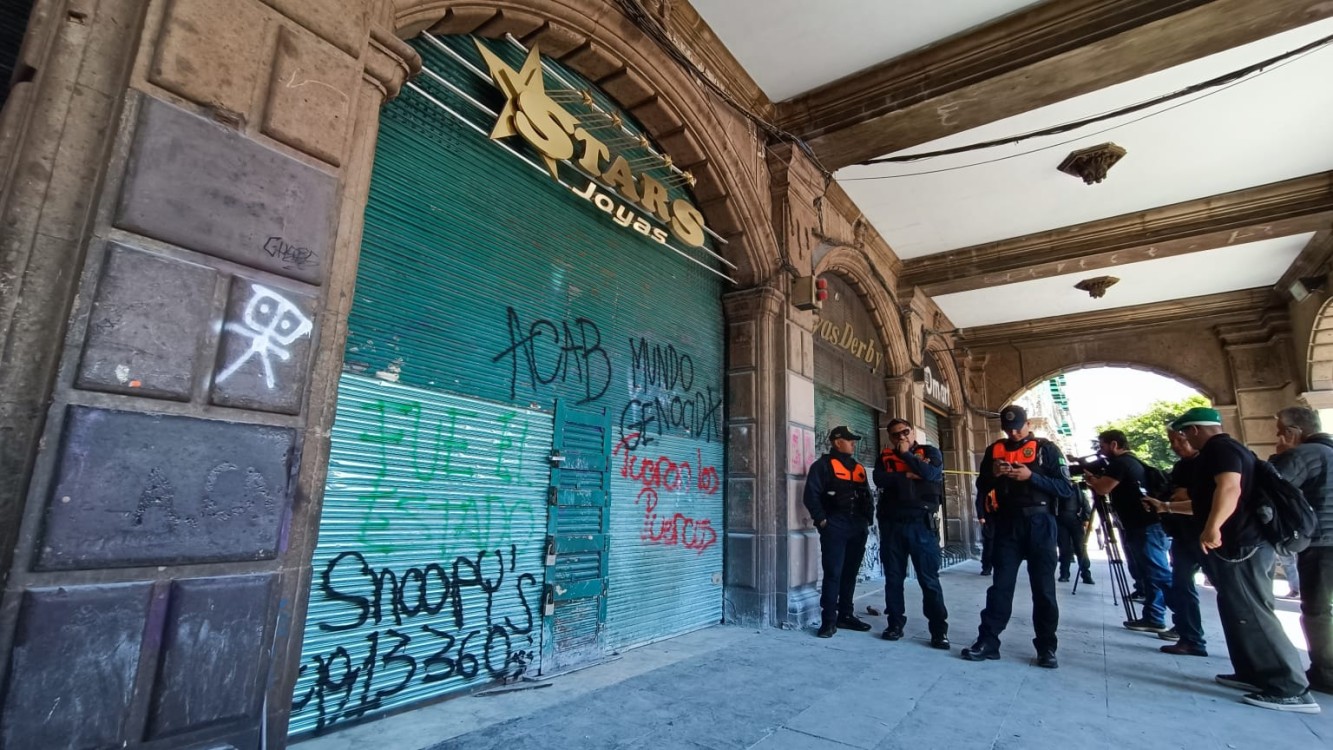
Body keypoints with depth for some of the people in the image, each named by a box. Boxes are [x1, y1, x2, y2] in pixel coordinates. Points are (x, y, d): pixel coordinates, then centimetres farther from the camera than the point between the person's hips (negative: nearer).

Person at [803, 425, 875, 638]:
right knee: (833, 574, -7)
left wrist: (868, 519, 11)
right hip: (834, 527, -6)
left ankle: (846, 615, 22)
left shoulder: (858, 468, 20)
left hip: (858, 527, 7)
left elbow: (868, 496, 23)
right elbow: (811, 495, -9)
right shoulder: (823, 465, -2)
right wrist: (822, 520, -13)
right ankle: (829, 620, -2)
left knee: (850, 573, 11)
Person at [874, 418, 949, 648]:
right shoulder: (885, 457, 11)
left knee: (929, 578, -2)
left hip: (921, 523, -2)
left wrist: (907, 454, -6)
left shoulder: (930, 452, 6)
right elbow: (880, 479, -7)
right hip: (892, 524, 3)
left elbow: (932, 474, -14)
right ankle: (895, 624, 18)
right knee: (893, 577, 8)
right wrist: (908, 475, -12)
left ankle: (939, 630, 5)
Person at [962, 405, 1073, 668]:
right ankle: (988, 641, 5)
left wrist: (1031, 476, -18)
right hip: (1007, 524, 2)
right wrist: (993, 474, -7)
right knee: (1000, 584, 2)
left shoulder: (1046, 449, 1)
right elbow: (981, 488, 13)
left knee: (1043, 588, 4)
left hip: (1039, 524, -2)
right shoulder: (994, 450, 9)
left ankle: (1046, 647, 14)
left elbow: (1066, 489, -6)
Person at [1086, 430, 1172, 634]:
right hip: (1139, 527, 11)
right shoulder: (1130, 462, 20)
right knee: (1147, 575, 10)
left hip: (1145, 528, -11)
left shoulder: (1120, 462, -12)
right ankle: (1153, 619, 13)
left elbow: (1102, 489, -17)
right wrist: (1095, 478, 13)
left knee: (1159, 575, -11)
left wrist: (1090, 478, 1)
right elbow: (1110, 489, 25)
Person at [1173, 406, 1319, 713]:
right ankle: (1252, 673, 23)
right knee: (1239, 612, 16)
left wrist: (1213, 527, -38)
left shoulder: (1219, 448, -12)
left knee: (1252, 614, -8)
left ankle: (1291, 689, -5)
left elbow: (1230, 488, -30)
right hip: (1241, 542, 11)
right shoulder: (1229, 448, 21)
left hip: (1240, 544, -11)